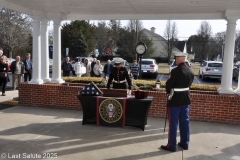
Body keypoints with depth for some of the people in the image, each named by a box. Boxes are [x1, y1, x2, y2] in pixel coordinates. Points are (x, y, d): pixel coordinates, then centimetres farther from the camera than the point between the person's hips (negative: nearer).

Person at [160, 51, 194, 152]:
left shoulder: (175, 71, -20)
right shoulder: (190, 71, 4)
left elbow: (168, 84, -14)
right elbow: (189, 83, 12)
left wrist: (168, 92, 5)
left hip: (175, 99, -7)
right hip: (186, 98, 7)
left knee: (173, 123, 2)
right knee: (185, 121, 14)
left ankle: (171, 145, 11)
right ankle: (184, 143, 25)